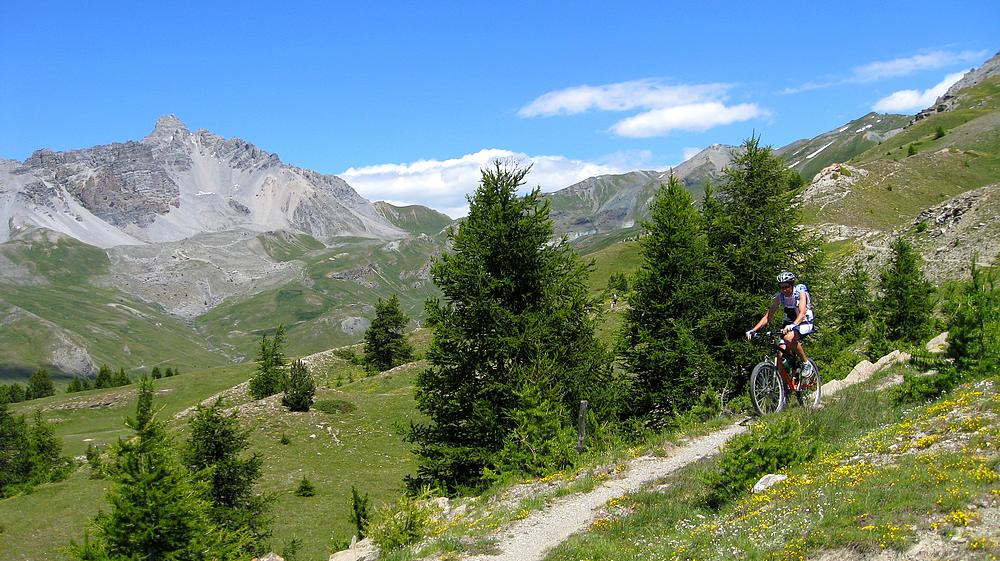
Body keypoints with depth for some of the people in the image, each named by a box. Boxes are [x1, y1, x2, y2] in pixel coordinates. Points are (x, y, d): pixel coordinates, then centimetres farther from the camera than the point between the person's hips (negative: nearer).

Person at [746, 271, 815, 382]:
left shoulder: (801, 293, -19)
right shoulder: (779, 297, -8)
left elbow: (802, 314, -34)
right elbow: (768, 316, -9)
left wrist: (792, 325, -54)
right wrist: (753, 330, -23)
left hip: (804, 324, -5)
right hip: (789, 324, 5)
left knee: (789, 338, -37)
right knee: (780, 356, -14)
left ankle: (806, 363, -17)